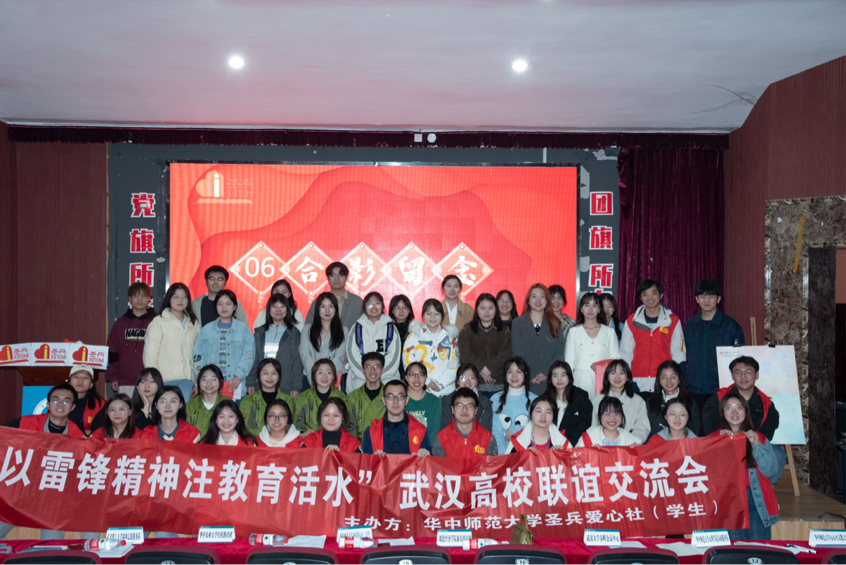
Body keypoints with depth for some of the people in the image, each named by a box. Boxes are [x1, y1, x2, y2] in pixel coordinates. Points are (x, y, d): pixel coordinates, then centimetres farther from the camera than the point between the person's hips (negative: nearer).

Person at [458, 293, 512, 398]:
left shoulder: (504, 331, 12)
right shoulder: (466, 331, 11)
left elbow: (505, 354, -1)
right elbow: (466, 355, -1)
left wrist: (489, 368, -13)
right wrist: (481, 370, -12)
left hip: (498, 384, 0)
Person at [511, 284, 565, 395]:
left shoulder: (555, 324, 11)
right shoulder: (518, 323, 6)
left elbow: (559, 354, 5)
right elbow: (517, 354, 0)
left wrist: (546, 373, -10)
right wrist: (530, 376, -12)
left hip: (549, 383, 1)